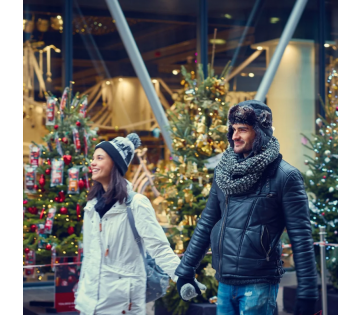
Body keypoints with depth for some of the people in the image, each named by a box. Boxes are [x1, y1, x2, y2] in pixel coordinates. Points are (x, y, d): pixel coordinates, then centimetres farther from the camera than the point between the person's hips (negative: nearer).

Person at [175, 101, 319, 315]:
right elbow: (207, 223, 15)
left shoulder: (285, 176, -8)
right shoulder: (224, 171, 8)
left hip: (259, 284, -5)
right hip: (225, 284, 6)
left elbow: (301, 237, -10)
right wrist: (187, 268, 14)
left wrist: (308, 292, -12)